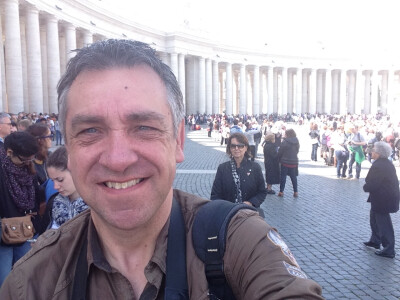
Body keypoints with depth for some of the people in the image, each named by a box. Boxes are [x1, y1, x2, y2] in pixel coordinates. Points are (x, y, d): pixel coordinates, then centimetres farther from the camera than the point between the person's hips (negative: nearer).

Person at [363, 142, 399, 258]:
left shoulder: (378, 166, -25)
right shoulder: (388, 163, 7)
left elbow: (371, 185, -25)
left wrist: (365, 187, -4)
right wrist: (368, 186, 3)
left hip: (383, 200, -10)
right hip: (391, 195, 10)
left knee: (384, 224, 1)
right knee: (374, 217, 26)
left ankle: (389, 250, 11)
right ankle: (375, 241, 40)